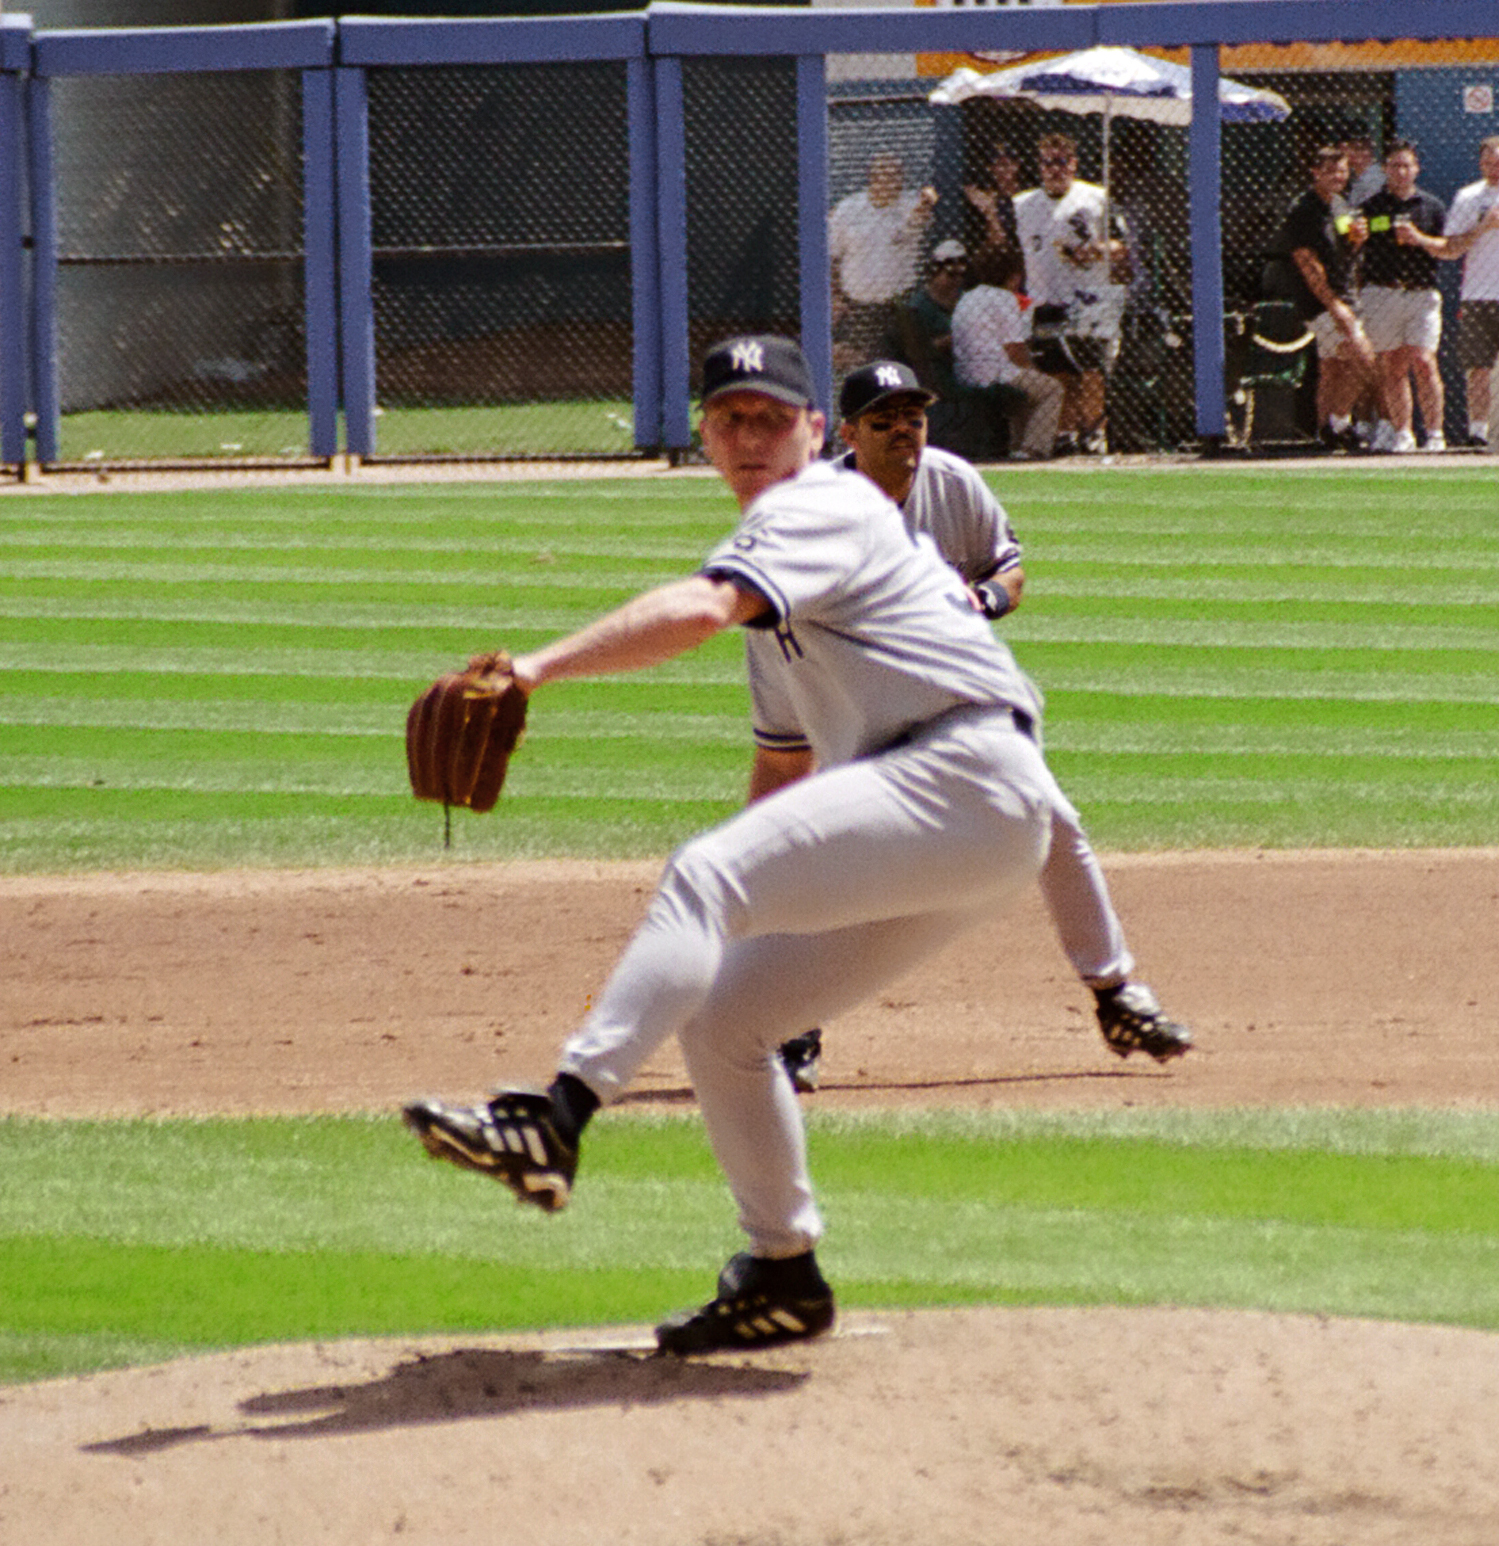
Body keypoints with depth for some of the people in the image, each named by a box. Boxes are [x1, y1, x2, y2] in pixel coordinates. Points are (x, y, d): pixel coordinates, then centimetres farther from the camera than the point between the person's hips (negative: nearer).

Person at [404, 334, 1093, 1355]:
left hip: (966, 774, -10)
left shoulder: (821, 508, -5)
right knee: (718, 1017, 10)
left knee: (707, 875, -26)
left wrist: (539, 668, -35)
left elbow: (703, 608, -25)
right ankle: (783, 1278, 16)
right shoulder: (780, 559, 27)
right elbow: (785, 762, 33)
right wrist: (738, 913, 24)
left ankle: (558, 1118, -41)